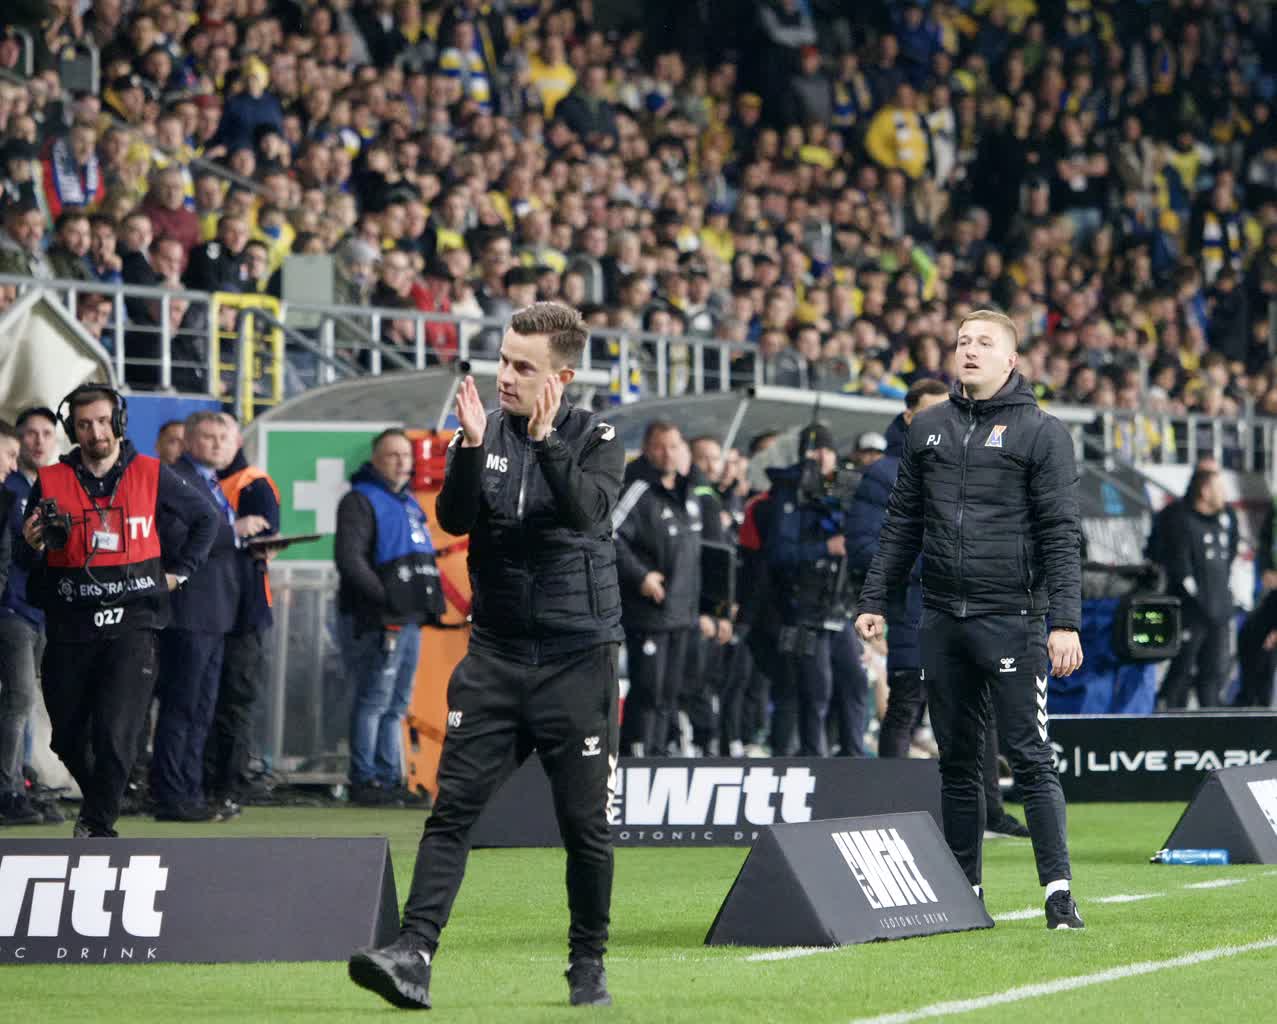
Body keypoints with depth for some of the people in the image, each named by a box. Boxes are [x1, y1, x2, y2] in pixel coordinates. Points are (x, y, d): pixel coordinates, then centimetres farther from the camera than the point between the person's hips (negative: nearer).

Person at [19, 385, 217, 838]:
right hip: (70, 628, 2)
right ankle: (98, 798, 36)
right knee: (68, 738, 10)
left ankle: (98, 825, -3)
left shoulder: (152, 475, 2)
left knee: (114, 734, -14)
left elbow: (205, 519, 16)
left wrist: (180, 572, 9)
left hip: (132, 625, -2)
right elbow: (28, 562, 6)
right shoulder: (51, 482, 3)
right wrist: (32, 544, -16)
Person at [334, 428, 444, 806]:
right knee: (373, 701, -8)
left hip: (409, 619, 9)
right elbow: (348, 559, -20)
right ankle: (364, 781, -5)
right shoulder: (361, 501, -8)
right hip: (376, 622, -9)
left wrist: (430, 602, 13)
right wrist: (385, 599, -24)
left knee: (396, 705, 12)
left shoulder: (408, 503, 20)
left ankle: (389, 778, 16)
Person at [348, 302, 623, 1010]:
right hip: (495, 653, 2)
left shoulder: (595, 439, -2)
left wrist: (545, 440, -31)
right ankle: (414, 955, -15)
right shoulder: (482, 433, 5)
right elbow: (454, 519, -9)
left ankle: (588, 964, 18)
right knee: (453, 805, -8)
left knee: (585, 823, 3)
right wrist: (473, 447, -23)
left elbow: (588, 510, -21)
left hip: (577, 656, -2)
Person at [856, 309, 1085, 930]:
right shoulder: (927, 430, 13)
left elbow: (1061, 534, -5)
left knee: (1030, 760, -7)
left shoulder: (1041, 432, -1)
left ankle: (1058, 892, -6)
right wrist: (874, 600, 9)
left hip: (1011, 617, -5)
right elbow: (902, 523, 17)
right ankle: (964, 891, 15)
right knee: (957, 762, 9)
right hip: (942, 620, 5)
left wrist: (1065, 621, -12)